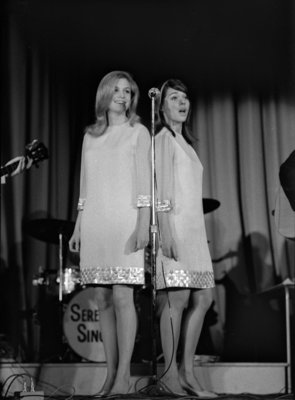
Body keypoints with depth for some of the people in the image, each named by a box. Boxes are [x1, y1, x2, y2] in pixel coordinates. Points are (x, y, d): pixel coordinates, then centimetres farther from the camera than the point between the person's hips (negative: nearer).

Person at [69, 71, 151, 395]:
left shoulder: (138, 132, 5)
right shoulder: (90, 136, 18)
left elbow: (144, 182, -2)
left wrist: (143, 224, -12)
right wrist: (78, 226, 13)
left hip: (124, 221, -5)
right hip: (94, 223, 5)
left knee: (122, 296, -11)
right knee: (103, 299, 3)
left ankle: (123, 377, -10)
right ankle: (111, 374, 6)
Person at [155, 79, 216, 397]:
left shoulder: (184, 142, 24)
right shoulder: (163, 138, -1)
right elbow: (160, 188, -11)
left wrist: (195, 233, 18)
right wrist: (165, 230, -20)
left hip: (193, 228, 9)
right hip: (172, 226, -9)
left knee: (203, 298, 4)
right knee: (178, 297, -12)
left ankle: (187, 371, 9)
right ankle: (169, 375, -7)